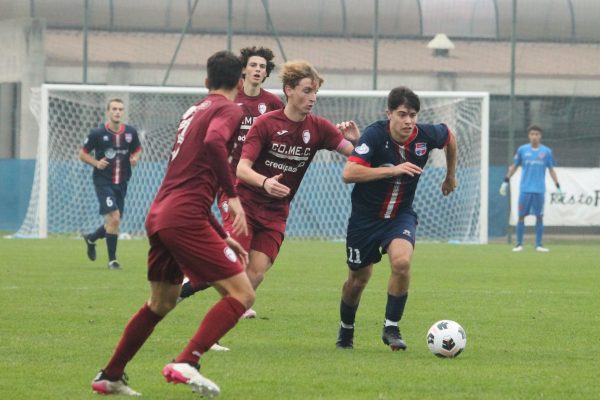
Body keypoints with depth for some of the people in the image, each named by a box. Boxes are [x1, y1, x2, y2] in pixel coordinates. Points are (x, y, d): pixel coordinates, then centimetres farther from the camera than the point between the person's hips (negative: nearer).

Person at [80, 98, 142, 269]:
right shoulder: (97, 133, -8)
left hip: (121, 183, 5)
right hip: (103, 182, -5)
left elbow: (137, 149, 17)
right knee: (114, 217, -19)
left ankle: (91, 238, 43)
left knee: (114, 222, 12)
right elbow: (82, 154, 1)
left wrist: (135, 158, -6)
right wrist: (96, 163, -17)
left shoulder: (130, 132, 2)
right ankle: (112, 260, -9)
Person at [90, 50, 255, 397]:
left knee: (161, 303, 25)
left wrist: (223, 236, 31)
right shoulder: (229, 110, -1)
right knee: (242, 294, -8)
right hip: (186, 218, -9)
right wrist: (234, 196, -24)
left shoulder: (196, 110, 25)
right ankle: (187, 363, -22)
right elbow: (214, 141, -25)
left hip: (159, 215, 9)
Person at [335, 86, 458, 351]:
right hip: (365, 216, -1)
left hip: (401, 214, 2)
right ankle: (346, 329, 41)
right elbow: (349, 173, -35)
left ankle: (391, 328, -9)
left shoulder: (426, 136, -13)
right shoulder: (375, 135, -24)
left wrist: (450, 176, 23)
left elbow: (449, 137, 12)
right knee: (358, 279, 12)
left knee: (402, 262, -26)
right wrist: (393, 170, -37)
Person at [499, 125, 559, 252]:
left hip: (539, 189, 0)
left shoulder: (546, 151, 4)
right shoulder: (522, 150, 4)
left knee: (539, 217, 1)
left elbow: (551, 170, 10)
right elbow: (514, 166, 12)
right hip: (525, 188, 0)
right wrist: (506, 181, 8)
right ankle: (519, 244, 6)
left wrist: (558, 187, 6)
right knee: (521, 216, 0)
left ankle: (538, 244, 7)